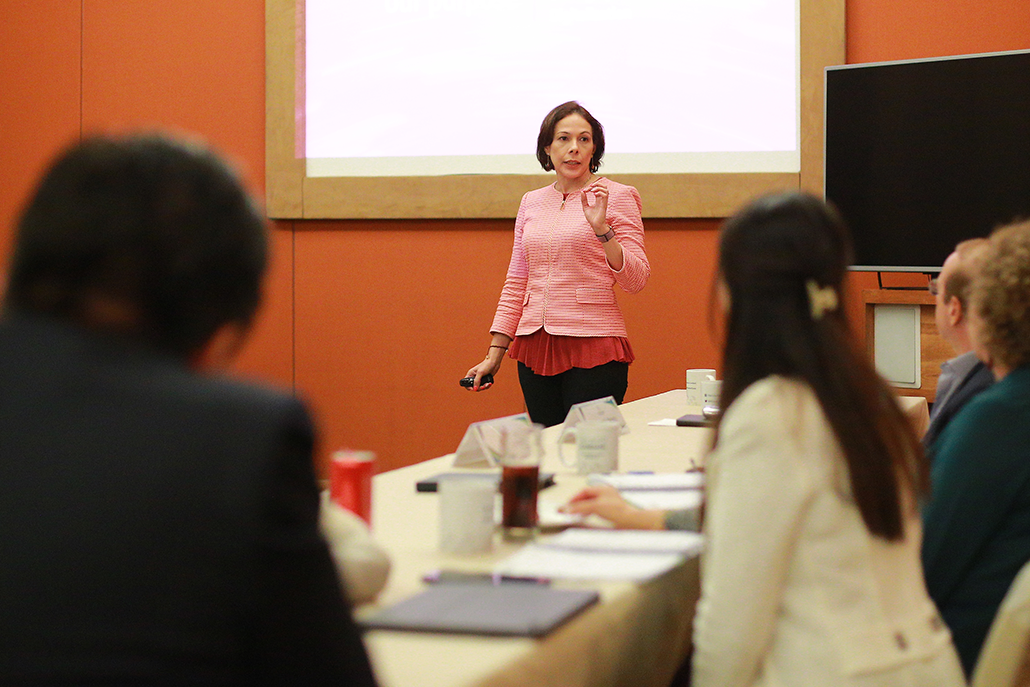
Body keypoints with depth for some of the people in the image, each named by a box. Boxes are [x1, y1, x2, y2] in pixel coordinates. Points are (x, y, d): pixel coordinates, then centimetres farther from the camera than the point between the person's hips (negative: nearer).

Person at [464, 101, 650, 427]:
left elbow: (636, 280, -6)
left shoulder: (617, 196, 0)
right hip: (536, 349, 5)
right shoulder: (531, 202, 14)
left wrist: (602, 229, -20)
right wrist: (495, 354, 12)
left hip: (593, 349, -5)